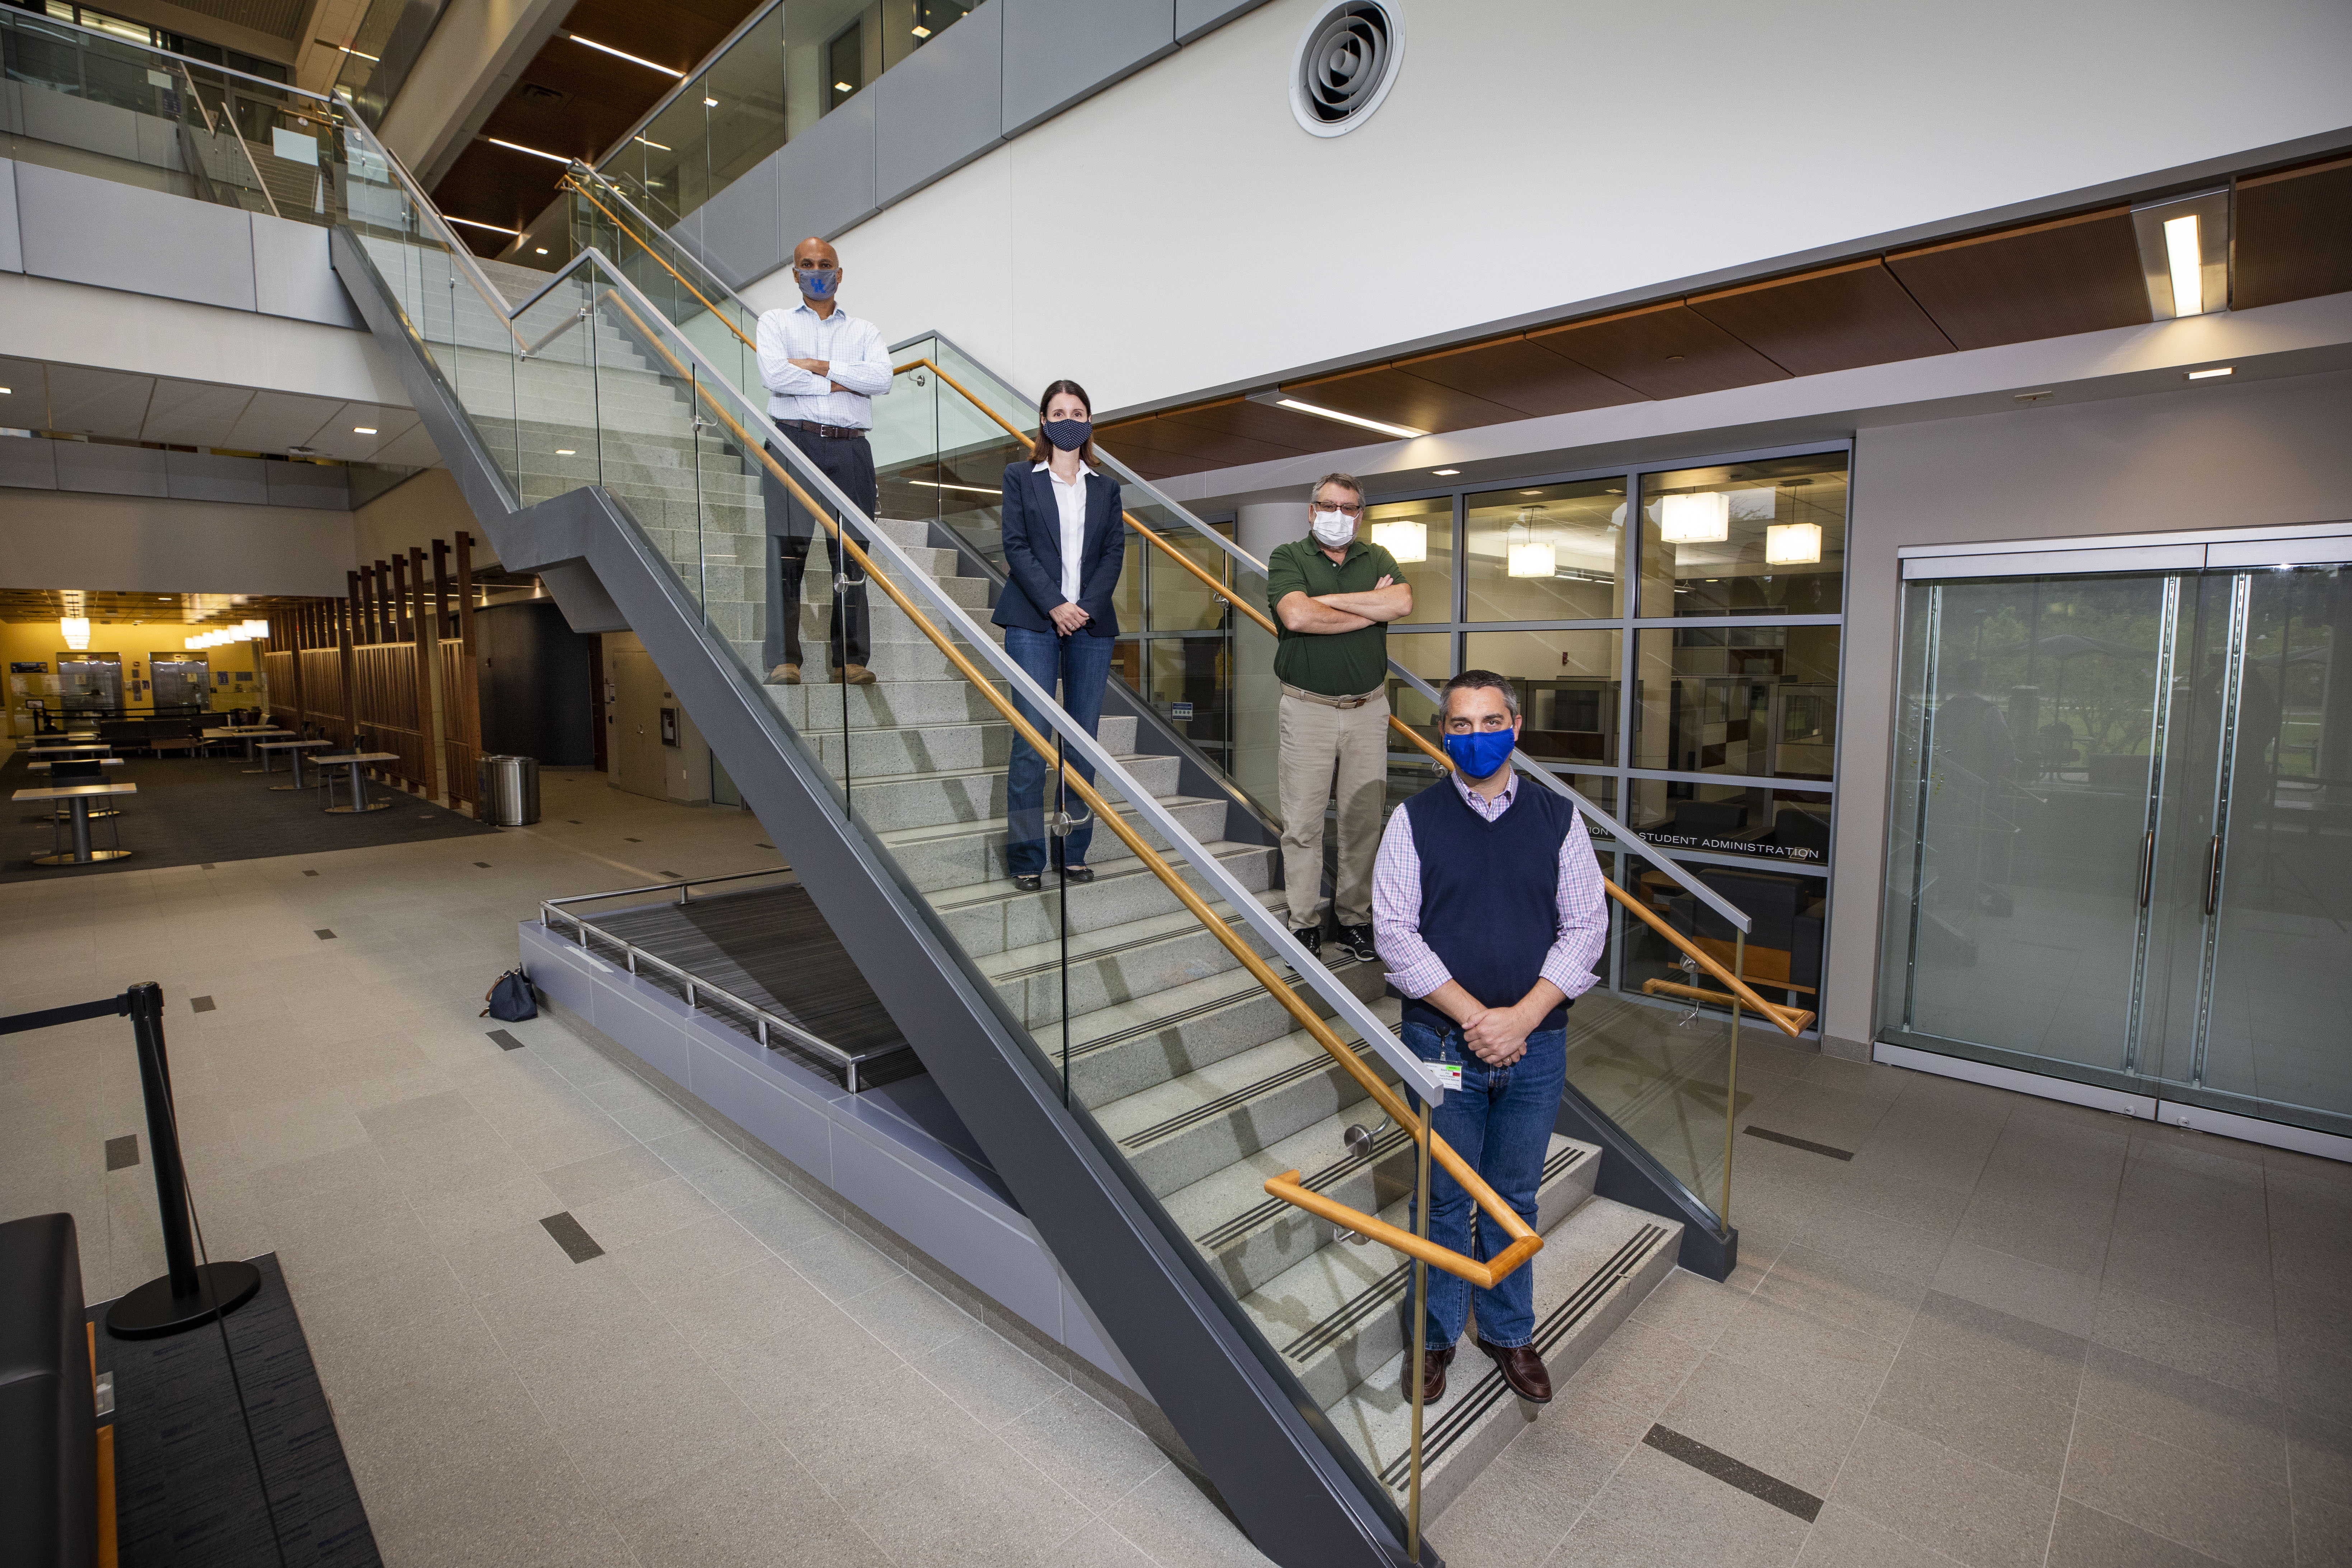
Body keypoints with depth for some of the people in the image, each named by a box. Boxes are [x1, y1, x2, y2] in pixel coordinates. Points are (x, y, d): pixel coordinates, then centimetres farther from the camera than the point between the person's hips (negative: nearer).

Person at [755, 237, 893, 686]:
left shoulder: (863, 331, 20)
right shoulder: (775, 321, 17)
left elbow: (882, 378, -1)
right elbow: (773, 375, -3)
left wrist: (818, 366, -4)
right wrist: (841, 383, -2)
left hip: (850, 450, 1)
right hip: (794, 442, -1)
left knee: (851, 556, -3)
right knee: (787, 554, -9)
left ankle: (852, 659, 1)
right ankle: (784, 661, -8)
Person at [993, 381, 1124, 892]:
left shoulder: (1105, 487, 16)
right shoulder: (1020, 476, 9)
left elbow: (1115, 551, 7)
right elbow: (1016, 546, -1)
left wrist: (1087, 606, -9)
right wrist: (1054, 605, -12)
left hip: (1091, 624, 3)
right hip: (1034, 623, -3)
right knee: (1032, 741, -6)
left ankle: (1074, 853, 12)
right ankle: (1027, 859, 2)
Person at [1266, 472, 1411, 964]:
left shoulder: (1377, 559, 12)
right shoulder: (1287, 557, 3)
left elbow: (1402, 602, -9)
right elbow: (1297, 616, -17)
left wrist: (1327, 599, -10)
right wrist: (1372, 608, -7)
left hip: (1368, 707, 3)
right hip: (1308, 707, -3)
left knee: (1364, 821, 6)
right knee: (1303, 822, -1)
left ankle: (1355, 918, 17)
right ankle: (1304, 924, 10)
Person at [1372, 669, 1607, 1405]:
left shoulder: (1558, 818, 2)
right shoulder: (1415, 820, -4)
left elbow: (1585, 926, -2)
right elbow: (1394, 931, -9)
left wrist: (1521, 1017, -12)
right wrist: (1472, 1016, -15)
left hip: (1536, 1045, 2)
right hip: (1443, 1041, -1)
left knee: (1515, 1197, 17)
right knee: (1443, 1199, 11)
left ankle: (1509, 1331, 38)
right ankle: (1435, 1335, 33)